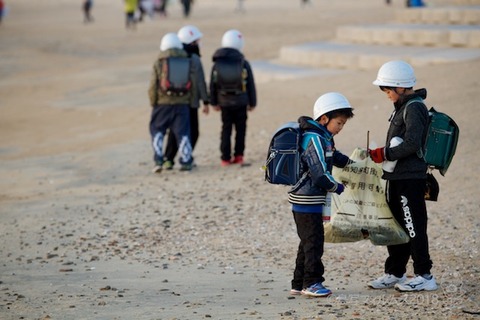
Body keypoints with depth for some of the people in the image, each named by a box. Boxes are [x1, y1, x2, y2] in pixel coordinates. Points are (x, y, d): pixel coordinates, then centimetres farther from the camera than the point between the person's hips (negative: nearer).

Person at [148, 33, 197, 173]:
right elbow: (193, 85, 5)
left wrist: (153, 103, 8)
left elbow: (153, 86, -4)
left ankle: (158, 160, -1)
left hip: (163, 103, -2)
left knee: (157, 130, 9)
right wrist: (188, 100, 15)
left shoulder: (159, 63, -3)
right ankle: (186, 161, 5)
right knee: (183, 133, 7)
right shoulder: (187, 62, 5)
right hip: (182, 103, 2)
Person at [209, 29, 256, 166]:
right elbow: (250, 85, -2)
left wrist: (214, 102, 12)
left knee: (226, 129, 7)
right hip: (240, 102, -2)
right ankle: (238, 155, 5)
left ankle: (226, 158, 4)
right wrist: (252, 102, 7)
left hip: (224, 102, 2)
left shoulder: (217, 64, -2)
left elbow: (212, 85, 3)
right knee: (240, 129, 9)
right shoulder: (244, 64, -7)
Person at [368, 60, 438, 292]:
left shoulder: (414, 108, -16)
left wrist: (384, 154, -17)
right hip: (398, 177, 10)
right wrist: (383, 154, 14)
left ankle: (424, 276, -2)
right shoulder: (403, 107, 16)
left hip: (409, 179, -10)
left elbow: (412, 145, -23)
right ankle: (394, 274, 24)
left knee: (414, 228, -7)